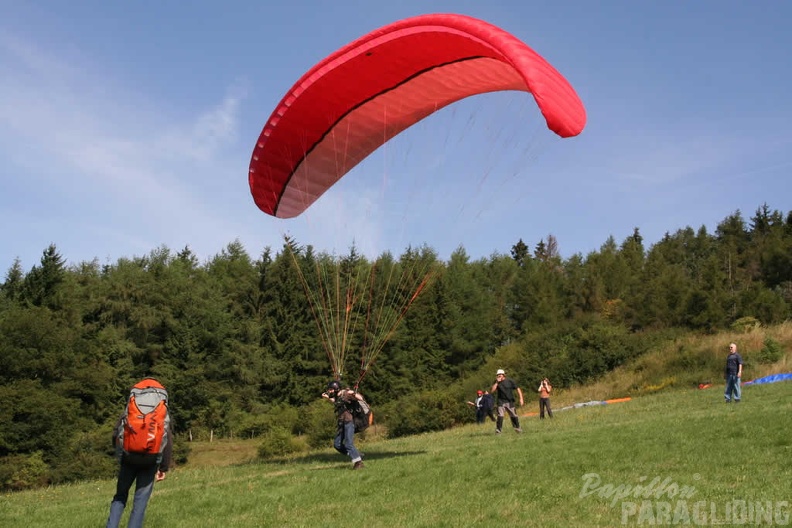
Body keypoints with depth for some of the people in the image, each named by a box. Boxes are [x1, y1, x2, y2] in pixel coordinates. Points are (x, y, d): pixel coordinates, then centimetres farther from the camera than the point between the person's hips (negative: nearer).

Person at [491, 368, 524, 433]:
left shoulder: (510, 381, -4)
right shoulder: (496, 382, 2)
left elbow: (518, 389, -3)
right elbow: (493, 390, -12)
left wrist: (521, 398, -11)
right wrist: (497, 382, -17)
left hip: (510, 401, 0)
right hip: (501, 401, 0)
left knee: (513, 416, 8)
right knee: (500, 415, -14)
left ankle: (517, 428, 27)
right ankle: (498, 429, -12)